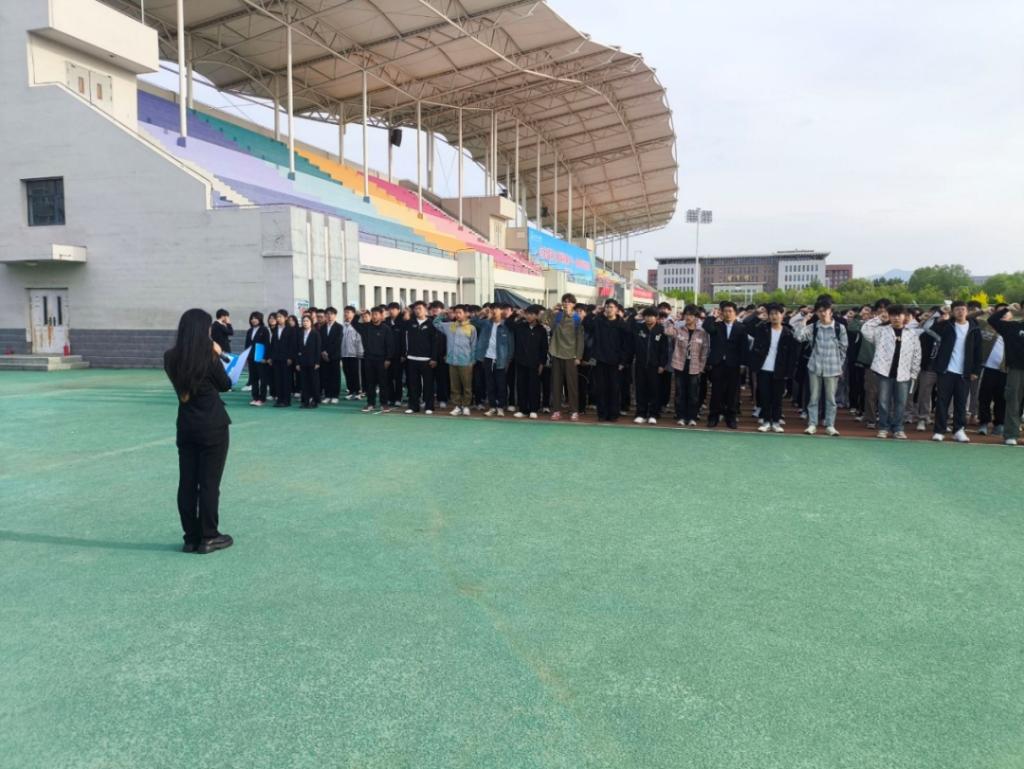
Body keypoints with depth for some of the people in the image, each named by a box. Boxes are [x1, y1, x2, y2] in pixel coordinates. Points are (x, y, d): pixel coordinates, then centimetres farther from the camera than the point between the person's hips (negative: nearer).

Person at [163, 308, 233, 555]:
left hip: (186, 426, 5)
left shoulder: (171, 358, 0)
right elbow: (225, 385, 0)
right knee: (209, 483, 2)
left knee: (187, 483, 9)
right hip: (212, 426, -5)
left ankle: (191, 538, 16)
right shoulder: (209, 358, -14)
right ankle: (208, 538, 9)